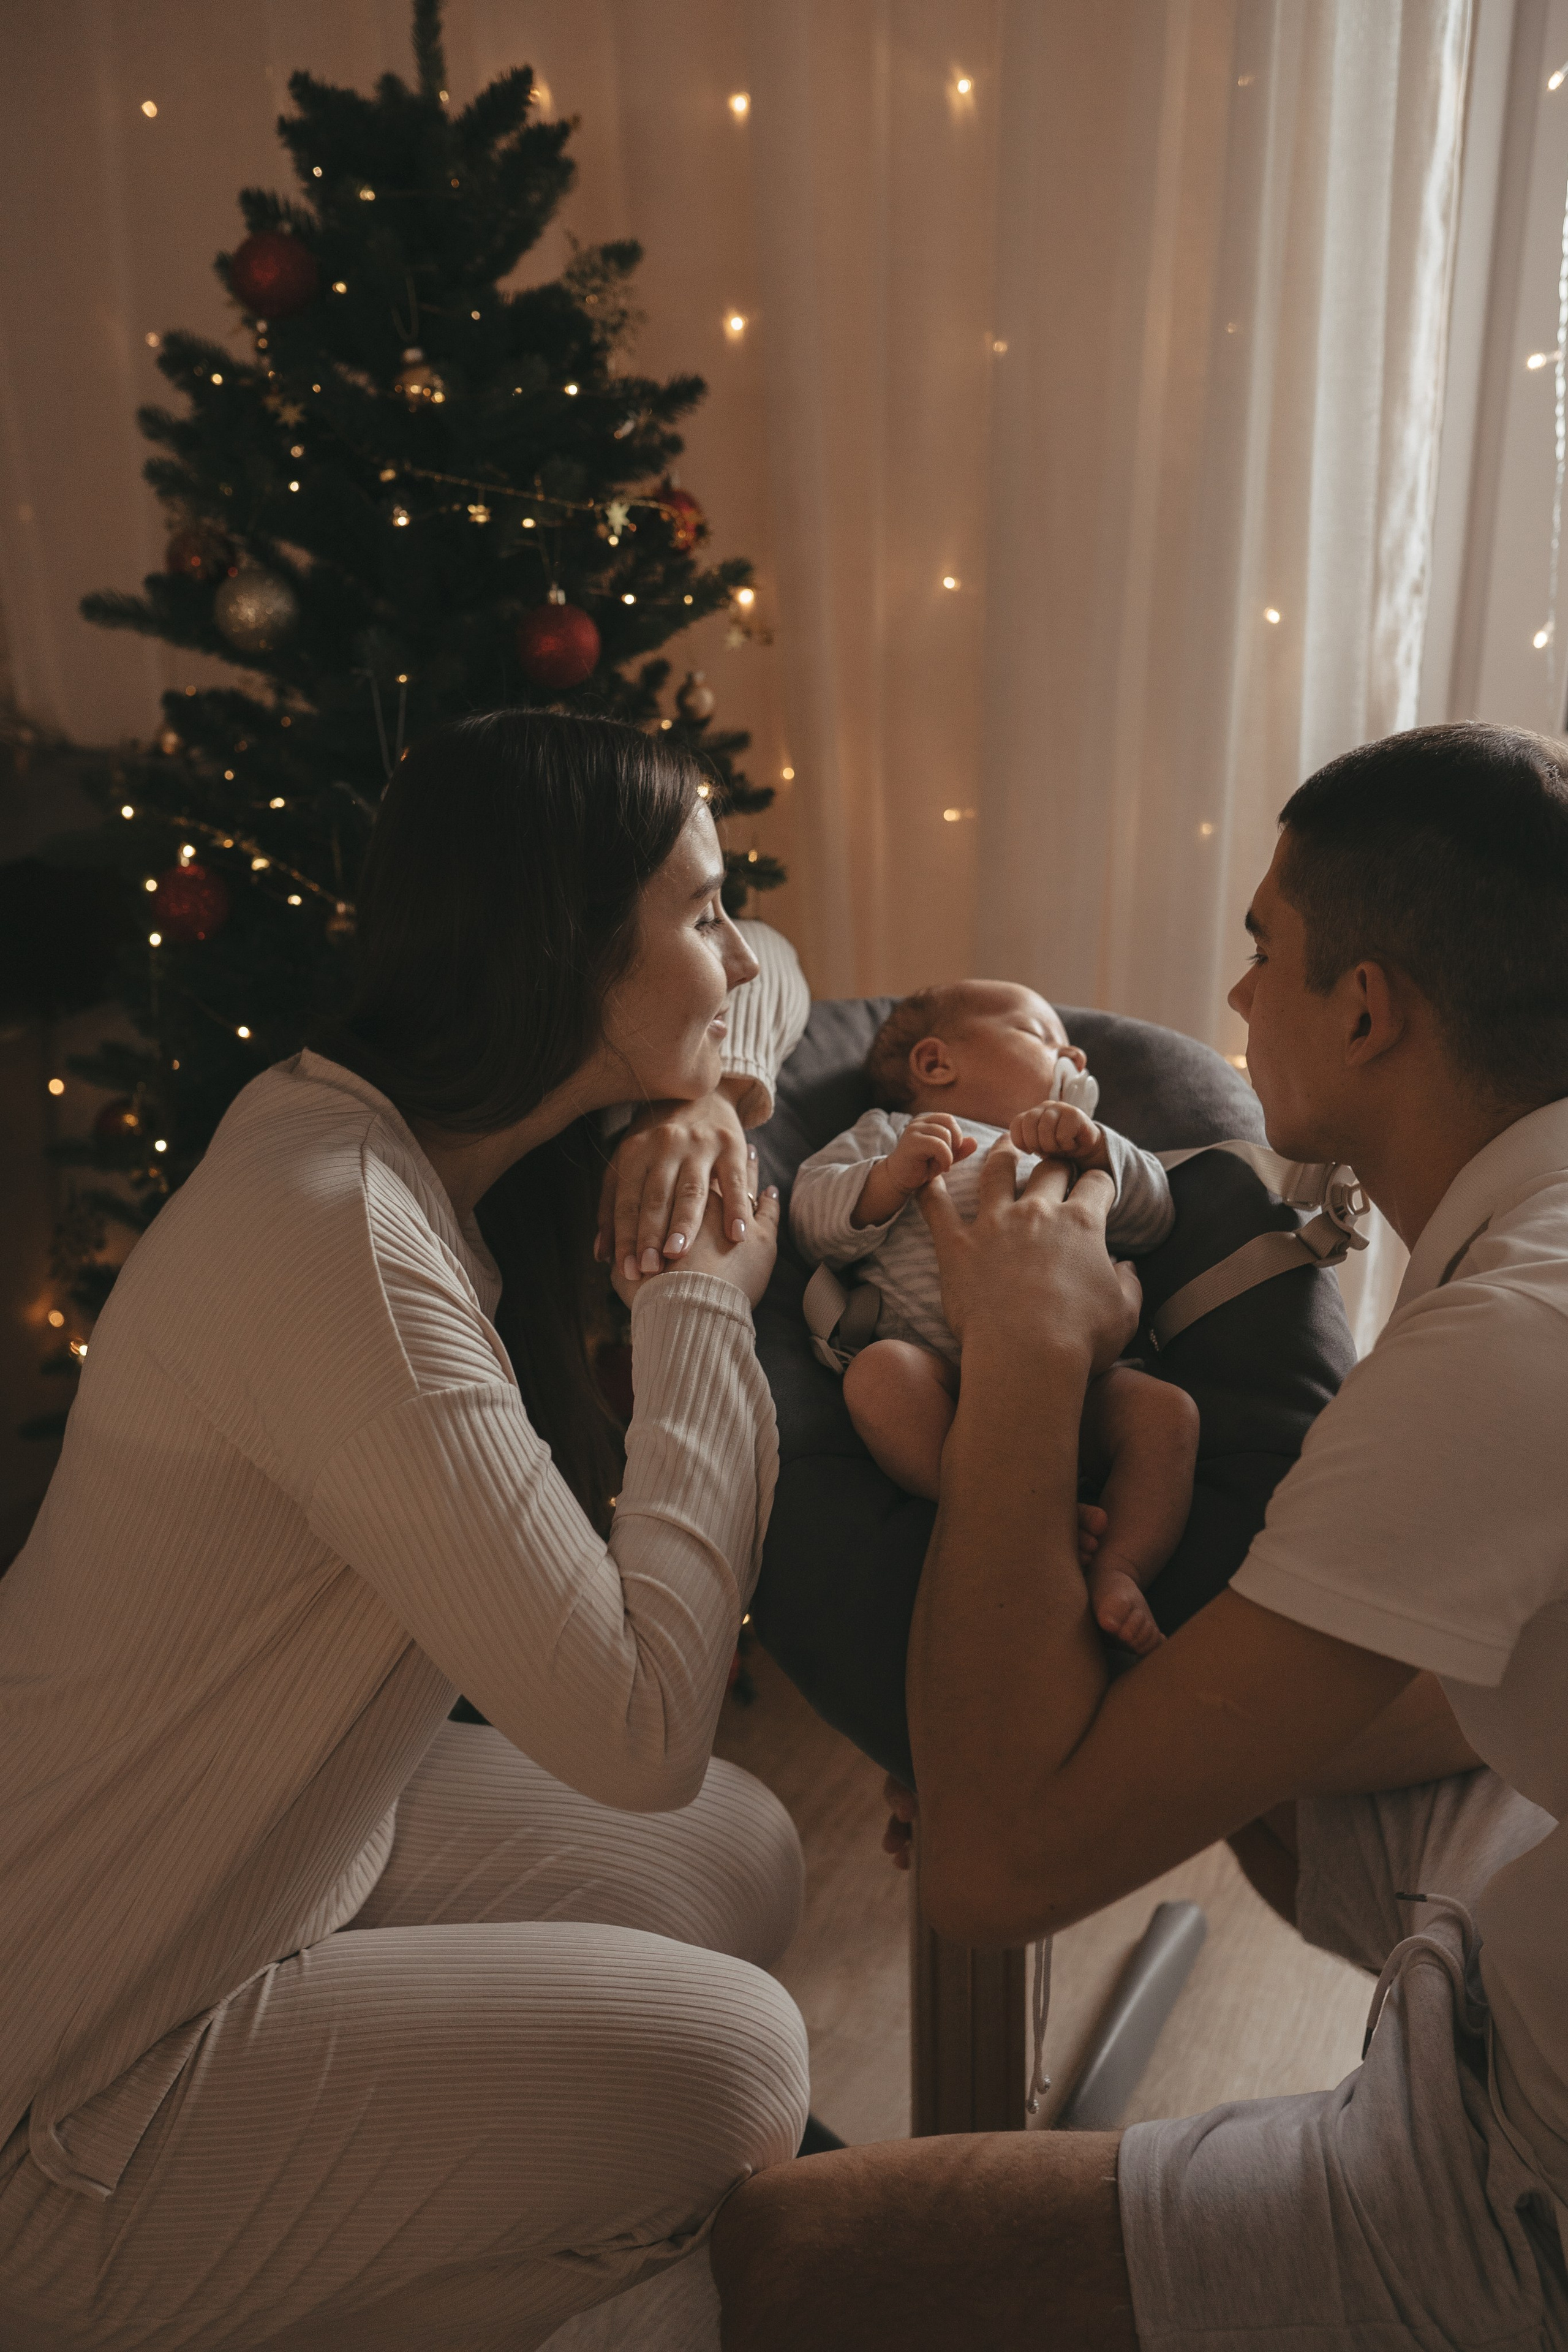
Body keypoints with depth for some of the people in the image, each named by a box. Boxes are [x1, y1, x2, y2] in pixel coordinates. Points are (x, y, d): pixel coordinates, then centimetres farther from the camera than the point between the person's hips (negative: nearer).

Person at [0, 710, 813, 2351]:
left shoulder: (396, 1122, -1)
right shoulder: (343, 1240, -32)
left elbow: (768, 982, 16)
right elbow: (641, 1732, -31)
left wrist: (707, 1101, -8)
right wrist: (703, 1304, -21)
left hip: (275, 1834, 9)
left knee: (739, 1869, 6)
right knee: (725, 2061, -14)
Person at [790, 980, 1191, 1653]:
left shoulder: (1072, 1148, 34)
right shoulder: (887, 1133, 24)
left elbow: (1151, 1220, 16)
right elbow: (814, 1219, 8)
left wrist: (1096, 1147, -3)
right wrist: (892, 1177, -11)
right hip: (941, 1370, -3)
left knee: (1166, 1410, -23)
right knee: (879, 1371, -33)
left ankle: (1119, 1570, -31)